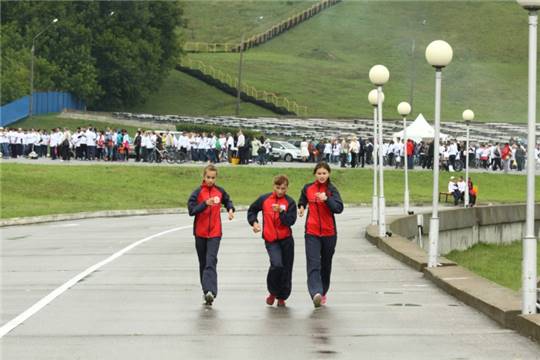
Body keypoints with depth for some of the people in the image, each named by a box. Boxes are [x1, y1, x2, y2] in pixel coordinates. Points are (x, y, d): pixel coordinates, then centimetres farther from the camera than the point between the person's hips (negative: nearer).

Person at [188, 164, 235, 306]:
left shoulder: (220, 191, 4)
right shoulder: (198, 192, -3)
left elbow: (227, 201, 25)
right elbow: (191, 210, -13)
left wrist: (230, 209, 5)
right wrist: (206, 204, -25)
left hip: (215, 233, -1)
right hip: (200, 233, 1)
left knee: (211, 262, -15)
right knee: (203, 263, 9)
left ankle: (210, 291, -27)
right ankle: (206, 291, 19)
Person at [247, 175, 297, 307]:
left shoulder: (290, 202, -3)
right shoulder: (264, 199, 1)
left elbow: (291, 221, -14)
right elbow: (252, 210, 16)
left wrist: (281, 211, -27)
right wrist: (254, 222, 0)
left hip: (286, 239, 1)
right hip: (270, 240, -1)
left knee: (286, 269, 6)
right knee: (277, 265, -20)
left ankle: (282, 297, 22)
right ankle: (273, 292, 3)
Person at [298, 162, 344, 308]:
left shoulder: (331, 190, -4)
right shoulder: (307, 189, 5)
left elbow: (339, 208, -18)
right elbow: (302, 201, 25)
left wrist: (327, 199, -32)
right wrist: (301, 208, 3)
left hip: (329, 233, 0)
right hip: (312, 232, 0)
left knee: (326, 264, 13)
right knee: (313, 264, -15)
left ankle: (323, 292, 31)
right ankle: (316, 293, -30)